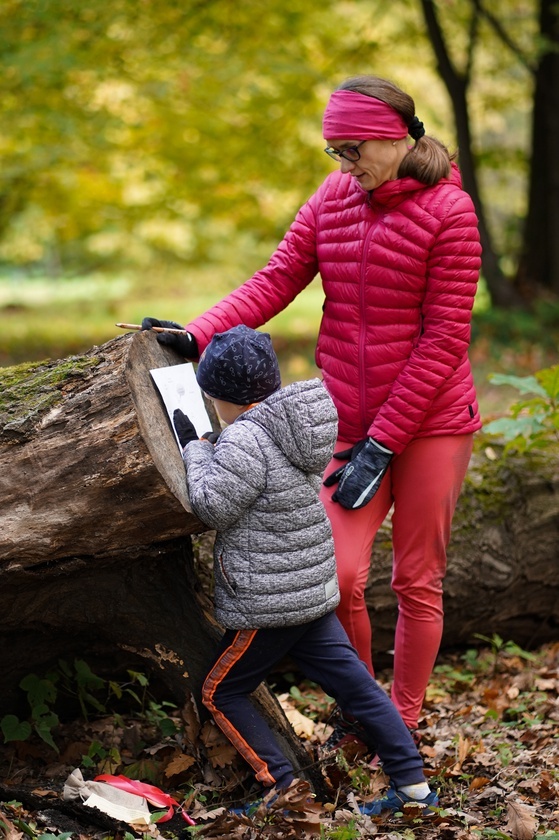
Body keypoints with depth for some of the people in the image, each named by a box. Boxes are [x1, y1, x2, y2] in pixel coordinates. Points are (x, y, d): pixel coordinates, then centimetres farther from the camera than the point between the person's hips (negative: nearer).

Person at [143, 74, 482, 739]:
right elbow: (275, 281, -1)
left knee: (417, 583, 5)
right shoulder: (334, 197, 6)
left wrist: (383, 443, -14)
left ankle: (402, 728, 23)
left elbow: (444, 337, -12)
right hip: (349, 422, 4)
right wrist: (196, 338, -18)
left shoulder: (447, 209, -10)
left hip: (429, 422, -3)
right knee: (337, 576, -7)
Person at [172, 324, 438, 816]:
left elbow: (213, 508, -17)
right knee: (353, 683, 11)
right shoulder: (290, 427, 8)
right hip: (314, 591, 9)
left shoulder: (244, 439, -21)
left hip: (269, 602, -9)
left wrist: (194, 447, -8)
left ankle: (284, 788, 7)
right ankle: (414, 786, 13)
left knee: (221, 692, 8)